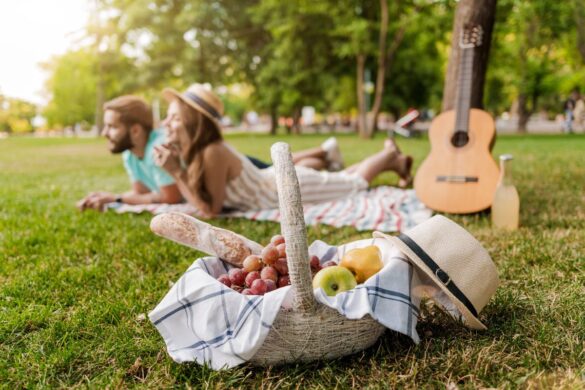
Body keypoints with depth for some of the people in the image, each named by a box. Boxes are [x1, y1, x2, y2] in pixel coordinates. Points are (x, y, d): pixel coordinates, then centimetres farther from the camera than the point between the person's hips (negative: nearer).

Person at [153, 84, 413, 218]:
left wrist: (177, 173, -33)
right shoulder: (190, 151, -10)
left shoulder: (213, 153, -34)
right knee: (342, 180, 29)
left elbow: (210, 210, -29)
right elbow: (195, 198, -1)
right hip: (274, 179, 7)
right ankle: (388, 156, 46)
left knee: (354, 182, 18)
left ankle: (391, 156, 38)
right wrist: (174, 170, -14)